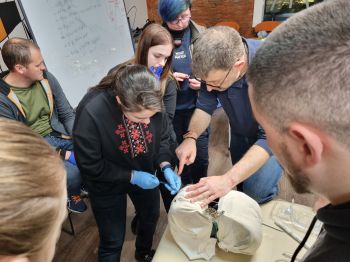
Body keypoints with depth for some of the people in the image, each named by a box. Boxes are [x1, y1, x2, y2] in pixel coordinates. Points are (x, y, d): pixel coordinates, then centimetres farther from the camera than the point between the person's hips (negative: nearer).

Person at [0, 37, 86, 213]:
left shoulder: (46, 78, -3)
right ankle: (71, 195, 10)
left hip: (60, 135, 5)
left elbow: (68, 114, 3)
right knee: (73, 174, -28)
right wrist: (62, 155, -21)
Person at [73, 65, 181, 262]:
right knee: (113, 240, 11)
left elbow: (162, 137, -7)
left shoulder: (153, 102, -25)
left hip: (145, 173, 5)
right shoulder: (91, 112, -36)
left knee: (151, 217, 28)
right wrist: (132, 176, -26)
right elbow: (90, 166, -24)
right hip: (107, 185, -4)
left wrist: (165, 166, -23)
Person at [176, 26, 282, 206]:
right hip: (241, 133, 4)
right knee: (241, 184, 17)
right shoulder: (215, 66, -24)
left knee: (256, 192, -14)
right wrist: (191, 137, -32)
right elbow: (205, 107, -13)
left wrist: (228, 179, -48)